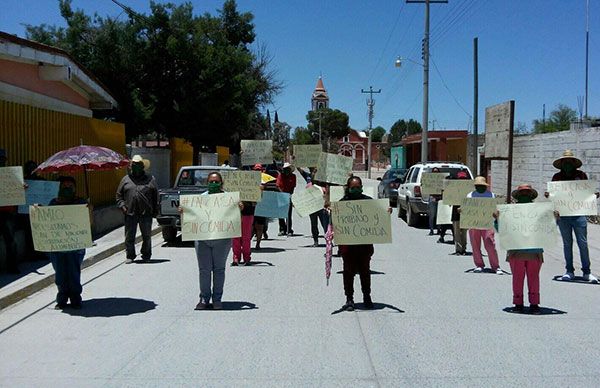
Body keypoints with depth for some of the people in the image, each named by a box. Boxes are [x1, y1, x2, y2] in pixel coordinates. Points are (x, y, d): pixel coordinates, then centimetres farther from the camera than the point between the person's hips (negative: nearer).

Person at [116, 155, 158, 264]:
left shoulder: (150, 179, 6)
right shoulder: (125, 179, 10)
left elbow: (155, 197, 5)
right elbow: (119, 195, 13)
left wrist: (155, 211, -1)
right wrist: (122, 205, -3)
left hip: (146, 214, -1)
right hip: (130, 214, 1)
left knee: (146, 236, 8)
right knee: (129, 237, 4)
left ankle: (146, 255, 21)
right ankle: (130, 256, 15)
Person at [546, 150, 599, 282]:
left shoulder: (581, 175, 4)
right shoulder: (557, 177, 6)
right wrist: (548, 195, -11)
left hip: (579, 214, -1)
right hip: (562, 215, 1)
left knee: (583, 243, -2)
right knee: (567, 244, 9)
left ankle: (586, 272, 7)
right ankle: (569, 271, 18)